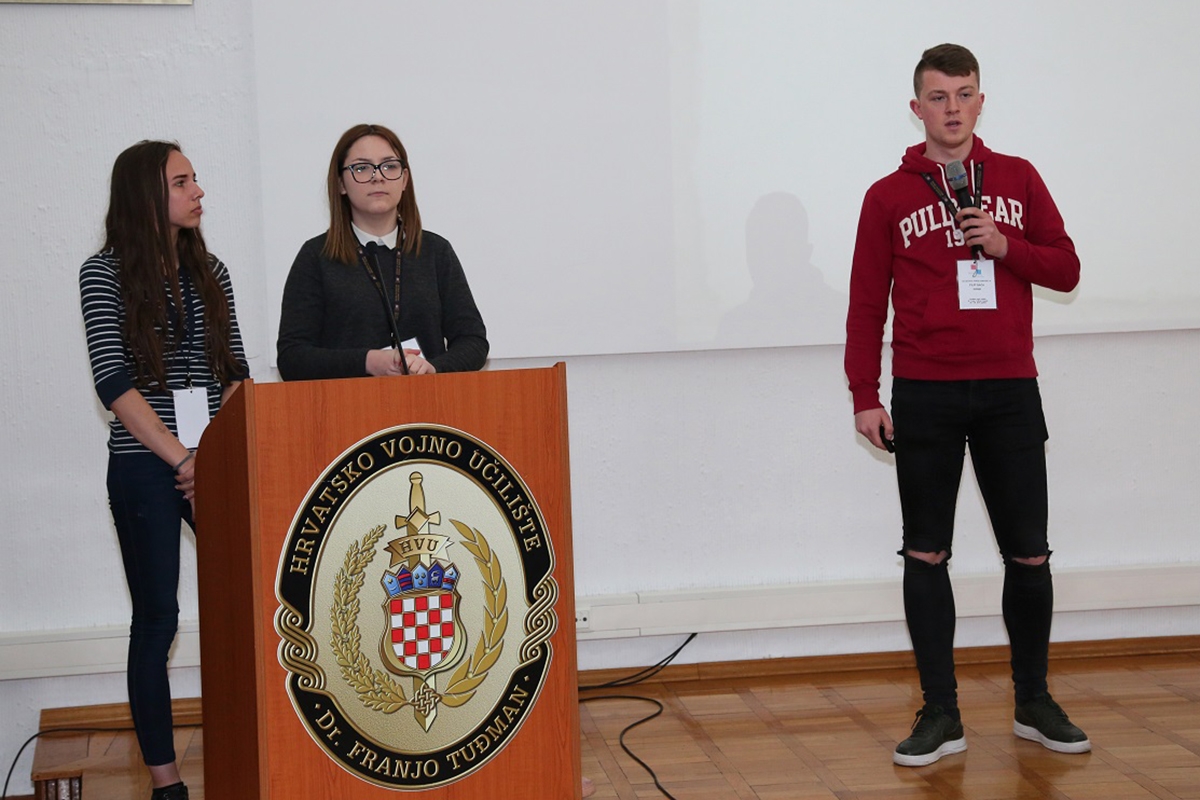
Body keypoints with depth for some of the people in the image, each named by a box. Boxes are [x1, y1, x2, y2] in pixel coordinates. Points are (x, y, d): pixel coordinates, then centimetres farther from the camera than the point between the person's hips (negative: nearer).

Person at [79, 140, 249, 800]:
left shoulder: (210, 271, 12)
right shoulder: (105, 274, -2)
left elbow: (234, 370, 10)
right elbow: (113, 380, -10)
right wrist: (180, 457, -16)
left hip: (215, 464, 4)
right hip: (144, 468, -4)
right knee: (157, 618, 2)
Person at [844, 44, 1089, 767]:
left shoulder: (1018, 180, 8)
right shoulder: (889, 197, 3)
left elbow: (1066, 269, 8)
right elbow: (867, 305, 3)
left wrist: (1006, 247, -10)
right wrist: (864, 396, -3)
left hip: (1009, 393, 1)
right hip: (925, 396, -1)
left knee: (1029, 555, 4)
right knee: (927, 556, 1)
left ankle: (1034, 703, 20)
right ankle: (941, 715, 9)